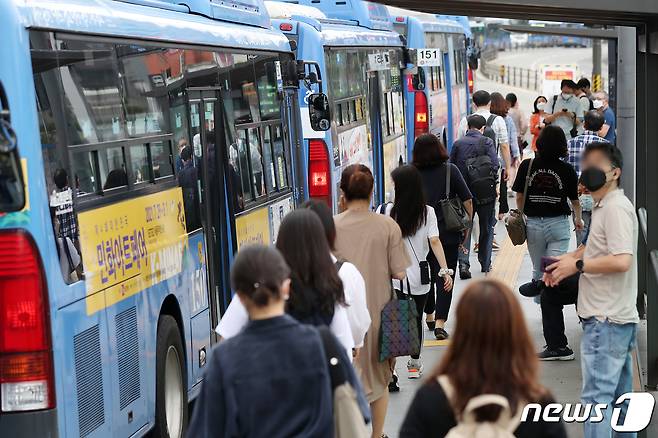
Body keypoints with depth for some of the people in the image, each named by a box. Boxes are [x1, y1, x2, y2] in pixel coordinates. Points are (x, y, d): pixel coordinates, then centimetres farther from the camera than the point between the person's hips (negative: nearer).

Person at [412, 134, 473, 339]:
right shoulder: (450, 170, -4)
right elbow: (467, 201, -3)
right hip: (448, 234, -2)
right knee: (444, 277, 1)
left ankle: (429, 316, 32)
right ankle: (439, 322, -10)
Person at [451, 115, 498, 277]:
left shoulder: (458, 144, 1)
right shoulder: (487, 142, -6)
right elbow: (495, 166, -14)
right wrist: (494, 185, -1)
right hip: (485, 193, -1)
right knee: (486, 228, 14)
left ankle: (463, 262, -9)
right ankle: (485, 264, 20)